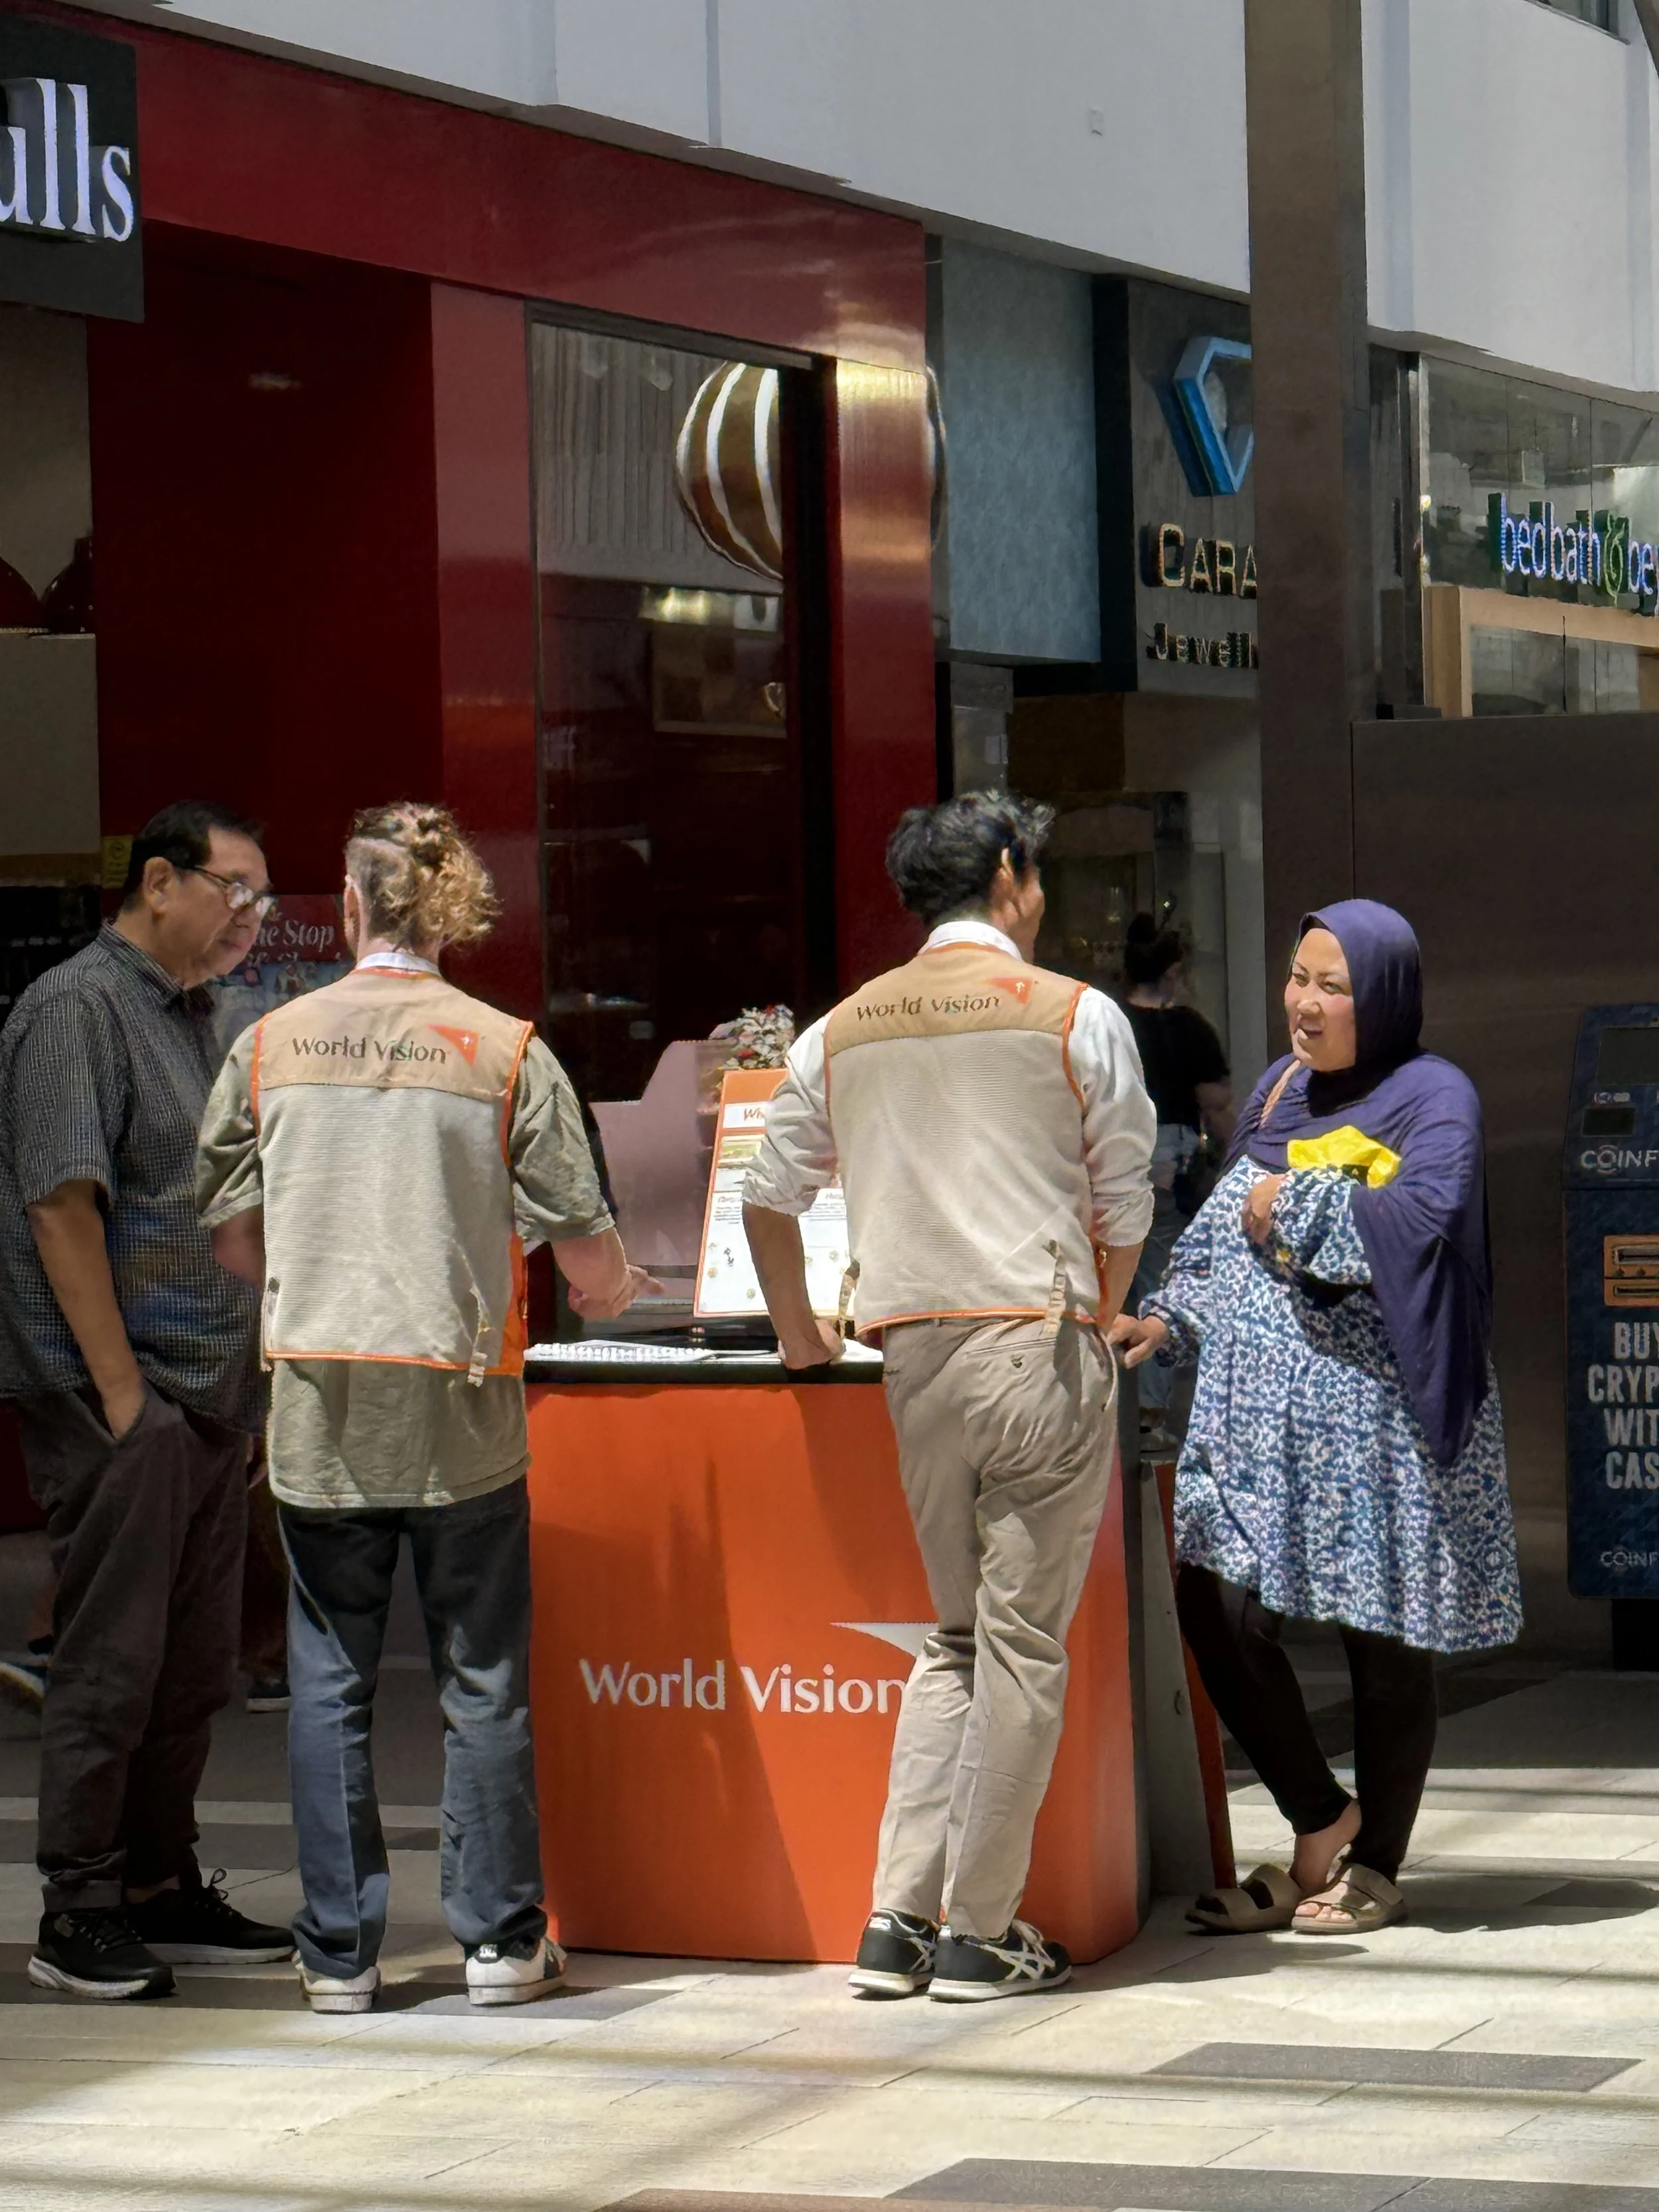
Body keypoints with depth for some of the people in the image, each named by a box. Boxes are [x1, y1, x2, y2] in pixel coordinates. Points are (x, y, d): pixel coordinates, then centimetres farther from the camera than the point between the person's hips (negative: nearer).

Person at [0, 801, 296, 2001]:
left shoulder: (195, 1016, 17)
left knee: (196, 1662, 11)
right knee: (112, 1660, -5)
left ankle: (162, 1890, 20)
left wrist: (251, 1384, 18)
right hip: (119, 1398, -9)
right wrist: (122, 1392, -18)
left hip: (211, 1396, 9)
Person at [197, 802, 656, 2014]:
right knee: (485, 1679, 8)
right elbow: (582, 1242, -5)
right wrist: (615, 1291, 19)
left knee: (329, 1677, 8)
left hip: (315, 1406, 2)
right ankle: (501, 1939, 13)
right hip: (460, 1411, -2)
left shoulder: (271, 1045, 1)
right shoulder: (507, 1051, -5)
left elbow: (233, 1235, 7)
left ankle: (339, 1949, 11)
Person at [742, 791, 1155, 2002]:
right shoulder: (1078, 1018, -1)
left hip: (914, 1358, 5)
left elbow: (769, 1194, 16)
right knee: (1023, 1645, 1)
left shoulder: (843, 1030, 11)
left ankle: (899, 1919, 8)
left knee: (956, 1641, 15)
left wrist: (802, 1333, 30)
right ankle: (980, 1933, 2)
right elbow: (1127, 1209, 4)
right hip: (1043, 1348, -5)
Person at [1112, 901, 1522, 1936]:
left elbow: (1425, 1213, -25)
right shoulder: (1278, 1090, 16)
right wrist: (1167, 1320, 5)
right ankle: (1321, 1823, 10)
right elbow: (1224, 1240, 21)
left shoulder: (1432, 1096, -6)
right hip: (1261, 1412, 6)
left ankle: (1375, 1868, 16)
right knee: (1218, 1608, -7)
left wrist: (1295, 1204, -15)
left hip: (1376, 1413, -6)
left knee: (1382, 1638, 2)